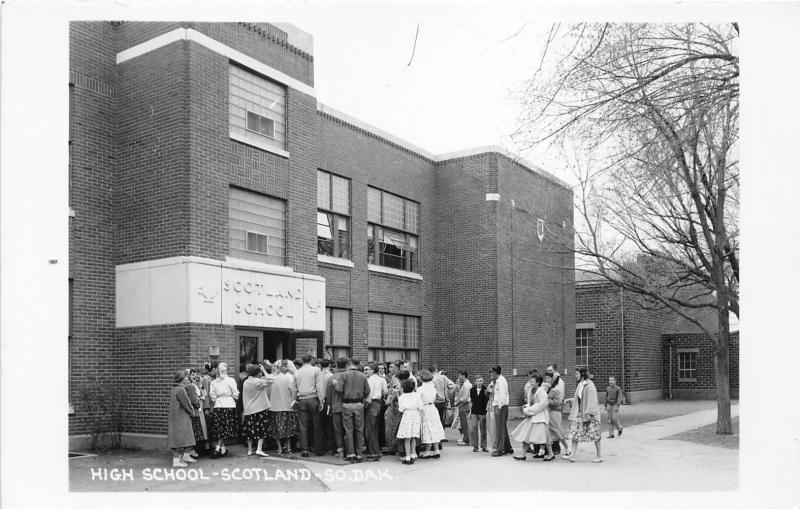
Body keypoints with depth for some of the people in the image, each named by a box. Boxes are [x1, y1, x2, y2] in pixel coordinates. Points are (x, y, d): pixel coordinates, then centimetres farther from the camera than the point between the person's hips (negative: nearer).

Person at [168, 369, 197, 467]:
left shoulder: (173, 389, 11)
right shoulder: (180, 390, -19)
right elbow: (187, 404, -15)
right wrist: (192, 412, 2)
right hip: (180, 418, -10)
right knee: (180, 438, -6)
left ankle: (185, 456, 28)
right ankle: (176, 461, -4)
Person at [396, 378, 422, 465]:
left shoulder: (401, 397, 1)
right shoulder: (416, 395, 2)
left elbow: (401, 410, 3)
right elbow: (420, 408, 2)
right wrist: (421, 419, 12)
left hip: (407, 415, -2)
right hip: (416, 416, 2)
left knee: (407, 438, 0)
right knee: (413, 438, 13)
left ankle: (408, 458, -2)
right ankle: (413, 455, 14)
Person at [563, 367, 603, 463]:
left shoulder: (589, 385, -15)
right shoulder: (580, 385, 11)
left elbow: (591, 401, -17)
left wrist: (589, 414, -20)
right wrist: (570, 400, 15)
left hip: (589, 414, -8)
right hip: (579, 413, 8)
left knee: (594, 435, 1)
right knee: (574, 432, 1)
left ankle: (599, 456, 12)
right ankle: (572, 455, 0)